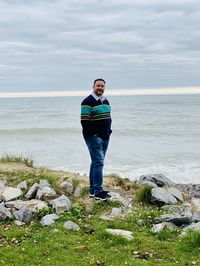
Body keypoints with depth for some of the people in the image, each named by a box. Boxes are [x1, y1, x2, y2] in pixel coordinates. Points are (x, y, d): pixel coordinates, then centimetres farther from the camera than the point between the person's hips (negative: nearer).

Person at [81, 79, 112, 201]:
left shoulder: (106, 101, 16)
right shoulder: (88, 102, -10)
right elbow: (84, 121, -15)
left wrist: (109, 131, 11)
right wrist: (93, 134, -17)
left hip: (105, 137, 9)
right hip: (93, 137, -9)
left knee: (96, 162, 12)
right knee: (98, 162, -14)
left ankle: (93, 190, 19)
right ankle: (98, 191, -14)